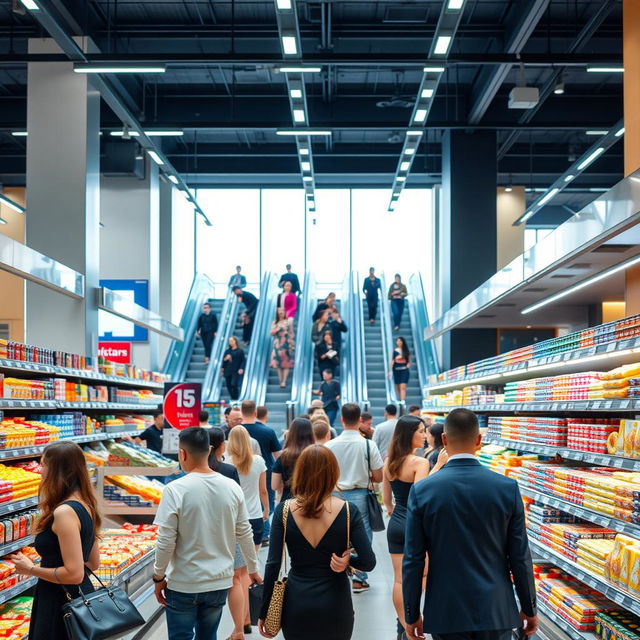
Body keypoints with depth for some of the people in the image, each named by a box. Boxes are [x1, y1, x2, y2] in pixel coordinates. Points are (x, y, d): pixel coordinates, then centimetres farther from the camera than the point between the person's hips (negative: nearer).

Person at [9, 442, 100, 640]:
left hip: (61, 603, -9)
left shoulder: (64, 512, -22)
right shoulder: (85, 506, 7)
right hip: (81, 596, 9)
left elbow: (74, 574, -23)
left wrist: (31, 569, -11)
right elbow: (93, 563, 14)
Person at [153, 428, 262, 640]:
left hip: (184, 583, -4)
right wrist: (253, 569, 18)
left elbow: (166, 541, -15)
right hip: (220, 582, 4)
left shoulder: (176, 490, -16)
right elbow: (245, 534, 4)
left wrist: (159, 577, -1)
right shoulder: (232, 487, -4)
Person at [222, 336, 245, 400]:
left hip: (236, 371, -5)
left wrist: (241, 369, -12)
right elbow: (223, 360, 19)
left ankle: (235, 399, -10)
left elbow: (243, 361, 0)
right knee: (229, 385, 3)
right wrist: (225, 359, -4)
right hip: (227, 371, 5)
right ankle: (232, 399, 16)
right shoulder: (227, 351, 15)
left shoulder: (240, 351, 2)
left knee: (234, 385, -17)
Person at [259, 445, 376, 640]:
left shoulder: (283, 511, -7)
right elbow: (368, 562, -11)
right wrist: (348, 560, 7)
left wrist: (264, 612, 1)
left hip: (295, 605, 1)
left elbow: (272, 565, -6)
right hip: (335, 605, -1)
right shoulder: (349, 511, -9)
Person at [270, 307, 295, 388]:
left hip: (287, 344, -2)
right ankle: (280, 381, 1)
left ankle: (284, 381, -15)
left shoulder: (288, 322, 5)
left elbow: (292, 334, 6)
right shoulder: (274, 323, 11)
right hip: (277, 344, 2)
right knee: (278, 363, -2)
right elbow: (272, 333, 5)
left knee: (286, 363, -10)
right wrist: (277, 329, -11)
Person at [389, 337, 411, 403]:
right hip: (396, 370, 1)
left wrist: (409, 364, -10)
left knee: (403, 387, -13)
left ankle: (402, 402, -19)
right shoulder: (395, 351, 4)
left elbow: (409, 359, 12)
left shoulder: (406, 350, 4)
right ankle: (399, 399, 21)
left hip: (404, 370, -1)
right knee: (397, 387, 6)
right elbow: (392, 361, 3)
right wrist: (390, 371, -2)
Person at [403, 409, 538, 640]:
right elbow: (520, 557, -3)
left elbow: (413, 560, -6)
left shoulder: (421, 491, -8)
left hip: (446, 612, -1)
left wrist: (411, 615, 4)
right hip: (495, 610, 1)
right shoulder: (508, 488, -7)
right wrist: (529, 609, 9)